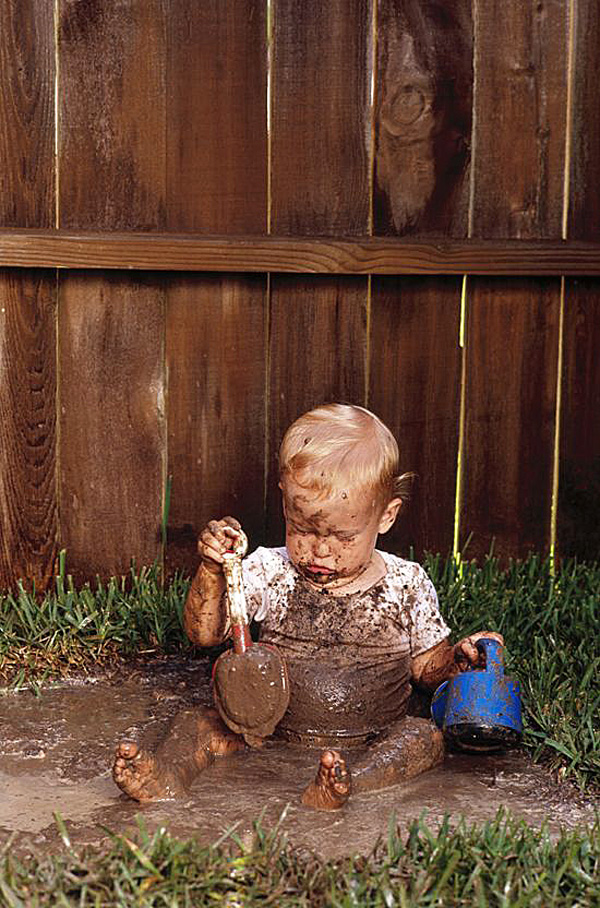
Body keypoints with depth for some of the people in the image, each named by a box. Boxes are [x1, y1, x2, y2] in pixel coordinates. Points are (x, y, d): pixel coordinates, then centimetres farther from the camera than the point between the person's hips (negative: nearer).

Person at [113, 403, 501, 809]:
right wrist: (213, 571, -21)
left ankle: (345, 783, -50)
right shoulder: (270, 572, -1)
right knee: (199, 722, -14)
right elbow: (205, 632, -5)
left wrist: (461, 658, -12)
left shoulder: (407, 585, -1)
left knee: (426, 735, -27)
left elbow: (427, 667, 10)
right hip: (274, 733, 1)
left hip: (372, 742, -1)